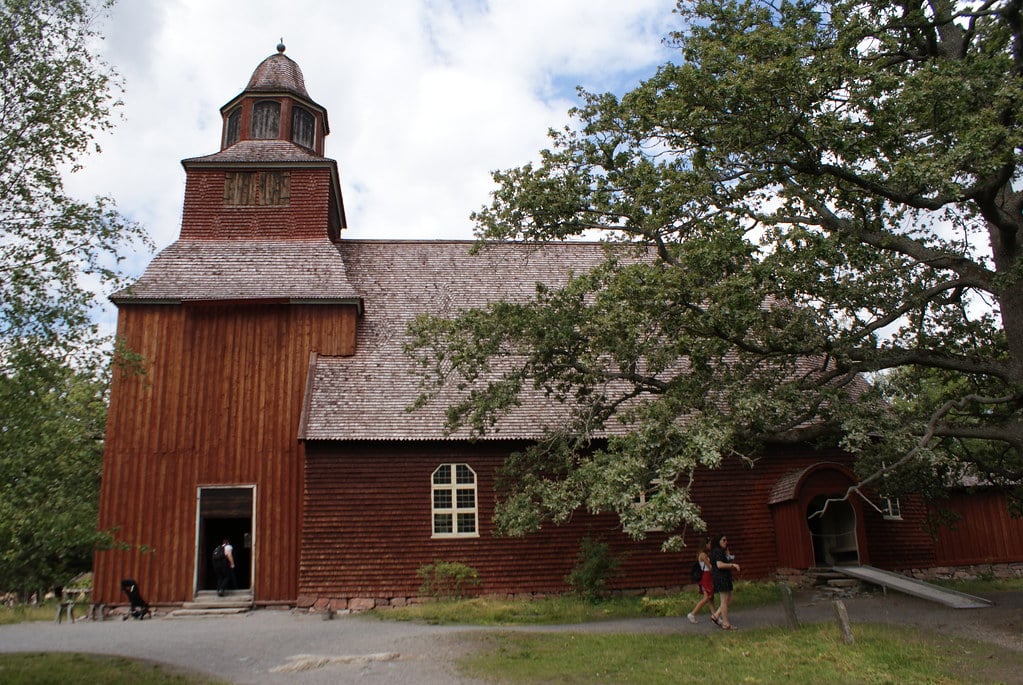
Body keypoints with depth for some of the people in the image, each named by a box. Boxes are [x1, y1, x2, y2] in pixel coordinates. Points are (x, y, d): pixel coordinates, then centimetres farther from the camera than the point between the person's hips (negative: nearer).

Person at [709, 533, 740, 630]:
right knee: (724, 601, -4)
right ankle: (726, 624, 2)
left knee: (728, 600, 13)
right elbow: (719, 565, -24)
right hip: (721, 578, -10)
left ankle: (716, 616, 17)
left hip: (725, 578, 10)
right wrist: (732, 565, -18)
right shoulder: (718, 551, -14)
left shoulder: (722, 551, 18)